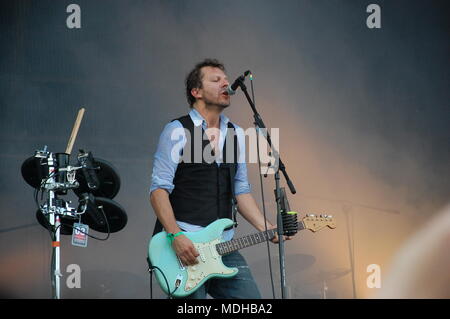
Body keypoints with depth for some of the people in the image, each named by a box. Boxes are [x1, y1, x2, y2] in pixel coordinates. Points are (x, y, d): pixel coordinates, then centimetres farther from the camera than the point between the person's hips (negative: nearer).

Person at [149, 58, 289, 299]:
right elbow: (159, 189, -9)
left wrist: (265, 229, 5)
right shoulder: (178, 131, -3)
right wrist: (176, 236, -20)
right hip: (185, 245, -6)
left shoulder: (236, 134, 16)